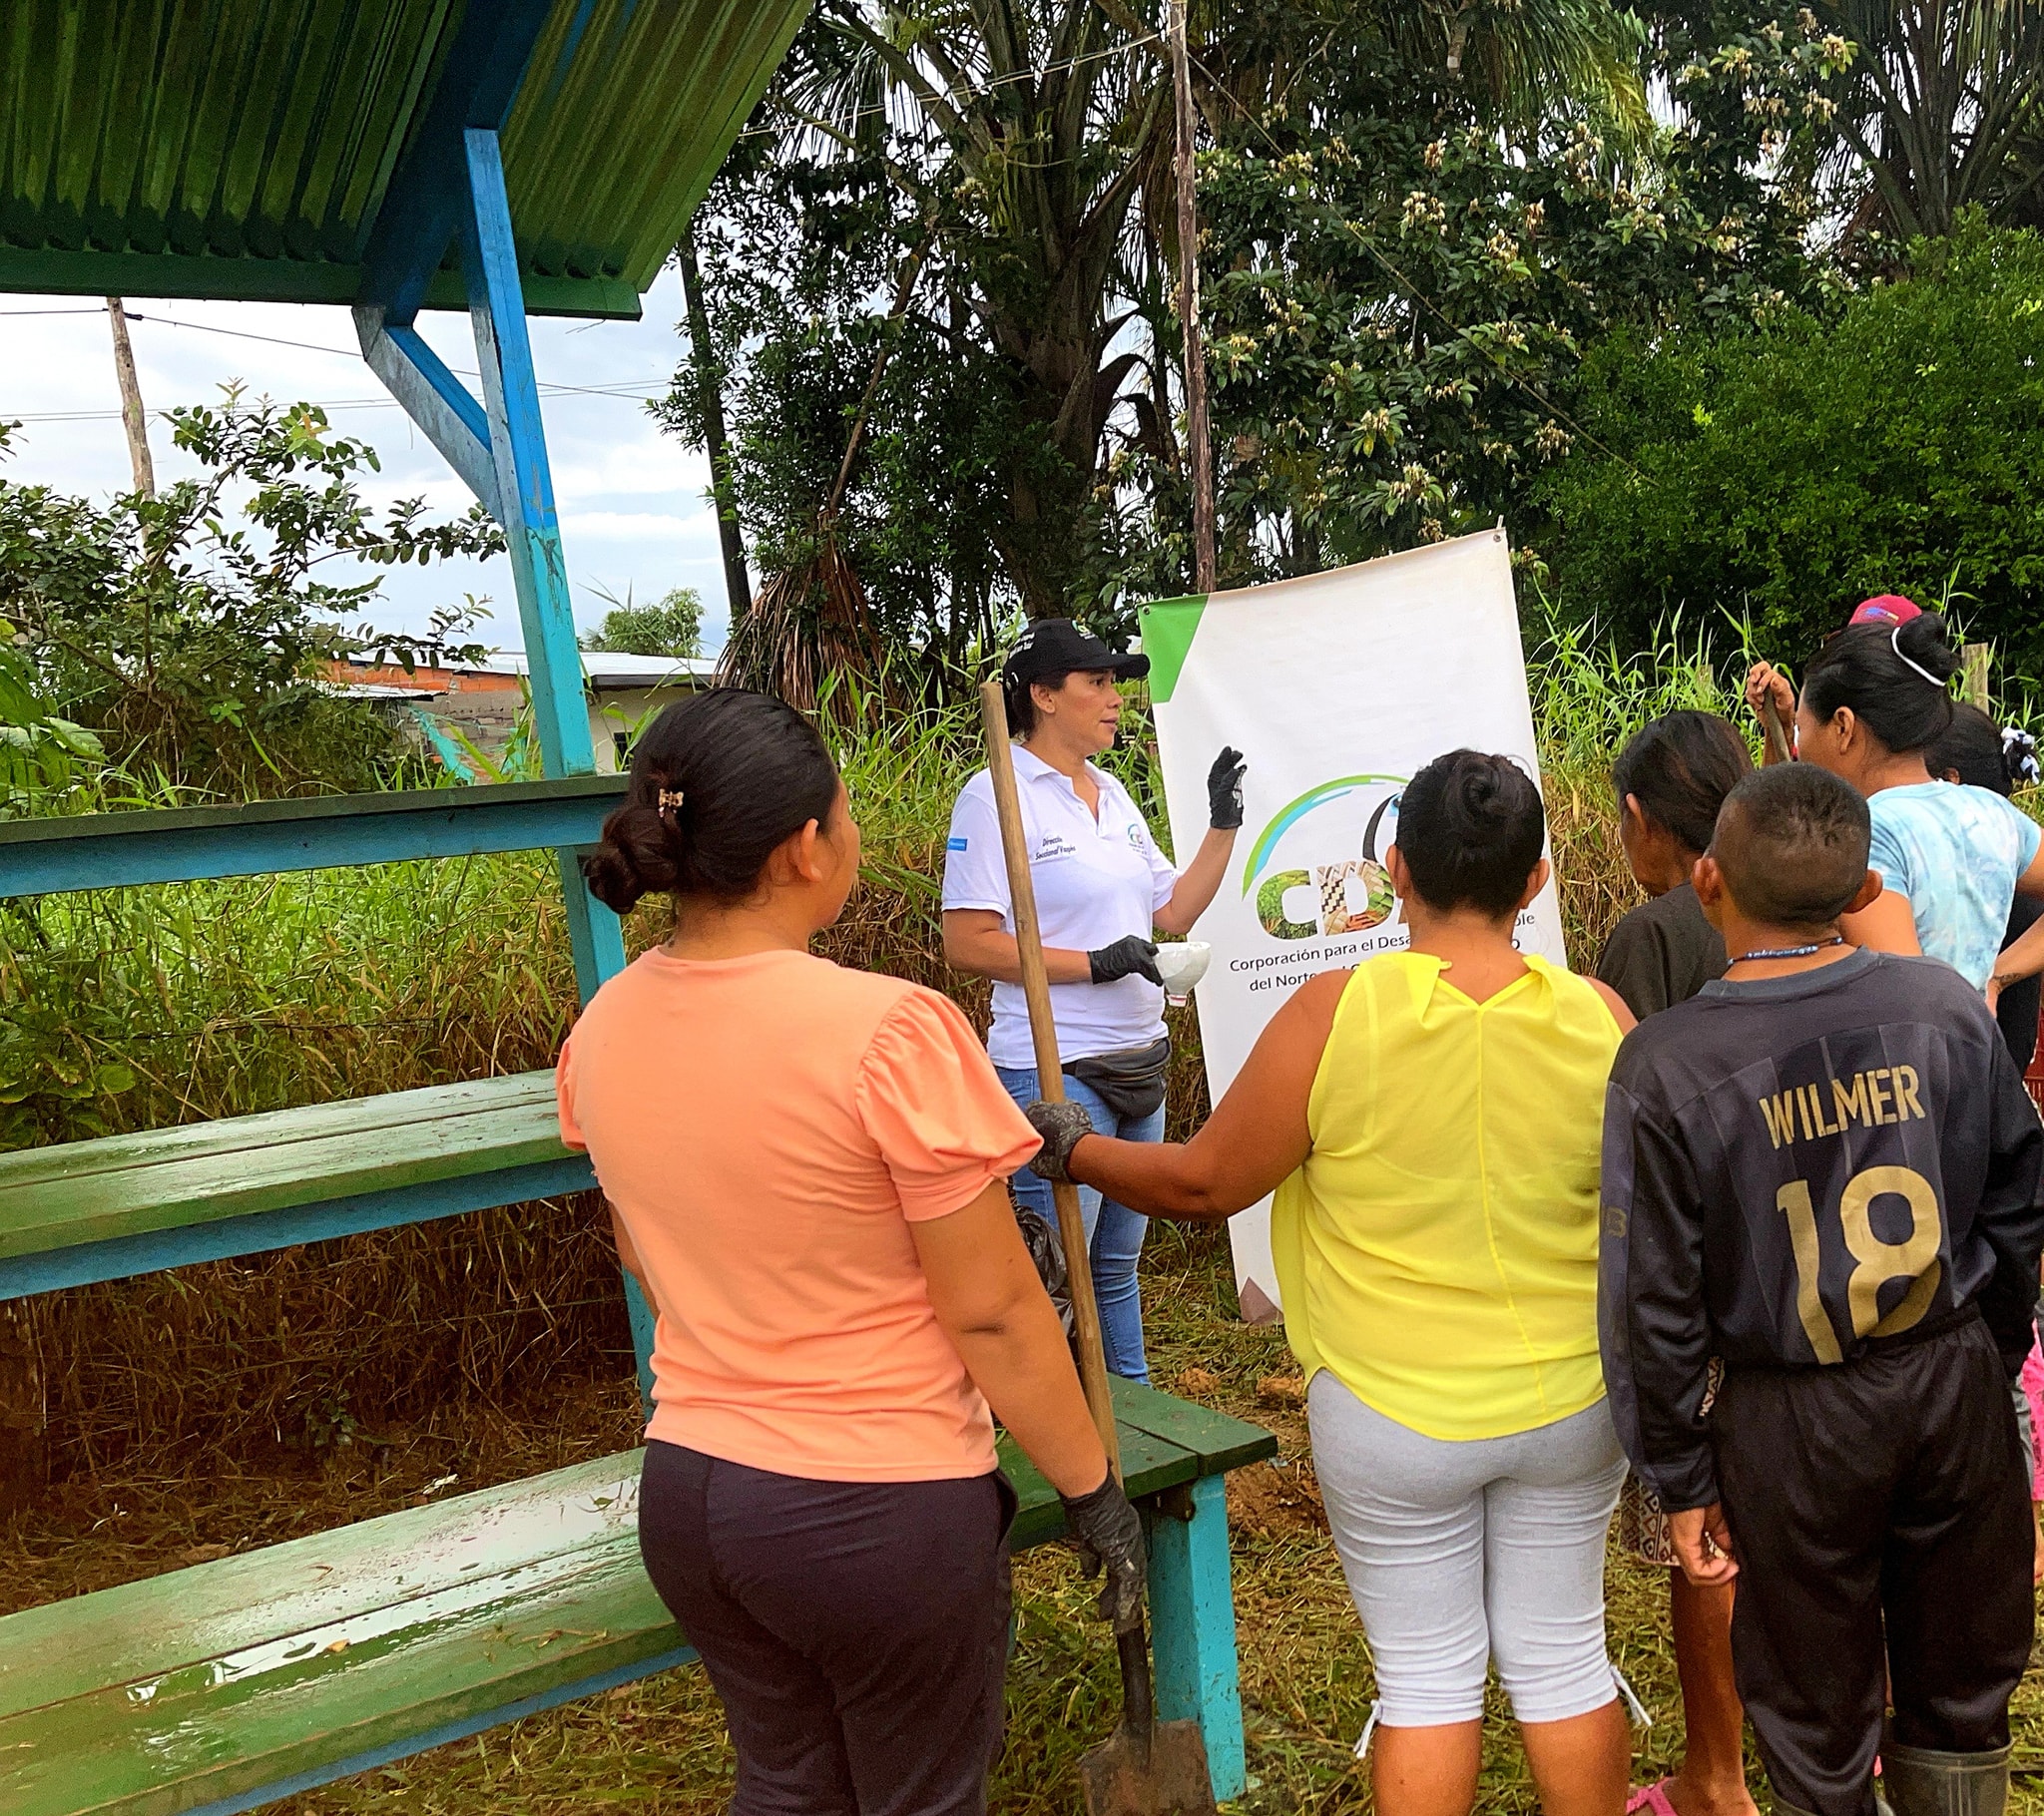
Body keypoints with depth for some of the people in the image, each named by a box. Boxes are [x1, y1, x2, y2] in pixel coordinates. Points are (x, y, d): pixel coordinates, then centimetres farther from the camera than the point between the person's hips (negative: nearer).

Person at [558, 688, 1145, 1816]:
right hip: (879, 1512, -6)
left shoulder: (600, 1033, -4)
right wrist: (1092, 1489, -4)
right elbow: (993, 1314, -18)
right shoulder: (888, 1032, -25)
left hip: (687, 1491, 6)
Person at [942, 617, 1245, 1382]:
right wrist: (1092, 962, -20)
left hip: (1139, 1065, 8)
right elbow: (966, 943, -17)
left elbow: (1171, 916, 16)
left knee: (1118, 1267, 19)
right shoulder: (997, 795, -11)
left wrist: (1222, 826, 7)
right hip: (1055, 1074, -8)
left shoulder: (1112, 794, 13)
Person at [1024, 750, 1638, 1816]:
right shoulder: (1599, 1017, -10)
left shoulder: (1333, 1016, -20)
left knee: (1426, 1676, 15)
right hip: (1570, 1406, 3)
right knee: (1561, 1656, 20)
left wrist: (1071, 1151, 4)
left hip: (1393, 1416, -3)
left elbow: (1201, 1183, -12)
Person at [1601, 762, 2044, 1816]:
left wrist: (1681, 1480, 0)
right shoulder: (1948, 1007, -8)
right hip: (1957, 1380, 3)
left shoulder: (1662, 1065, -18)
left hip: (1795, 1415, -3)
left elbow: (1653, 1302, -13)